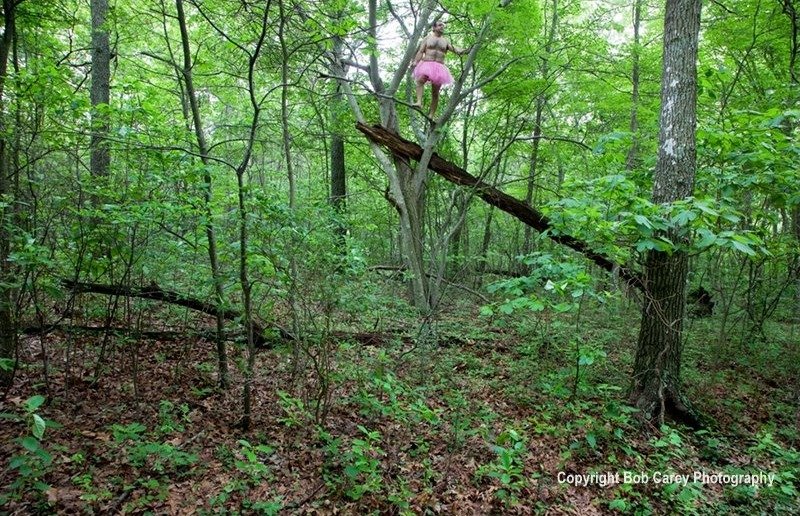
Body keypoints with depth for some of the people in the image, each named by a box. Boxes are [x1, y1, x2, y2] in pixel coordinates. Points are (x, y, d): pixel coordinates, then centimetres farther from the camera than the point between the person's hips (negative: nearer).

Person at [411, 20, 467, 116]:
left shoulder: (446, 41, 19)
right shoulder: (427, 38, 15)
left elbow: (453, 49, 4)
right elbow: (420, 52, 6)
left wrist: (461, 51, -18)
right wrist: (415, 62, -11)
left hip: (439, 67, 2)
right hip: (426, 64, -2)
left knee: (435, 92, -5)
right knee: (420, 80, -33)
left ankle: (430, 115, -6)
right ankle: (419, 102, -45)